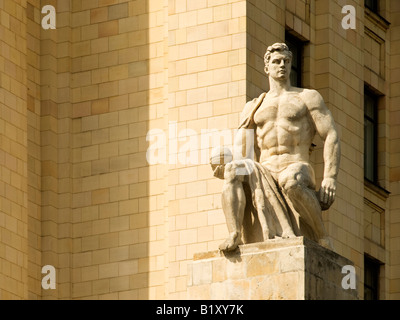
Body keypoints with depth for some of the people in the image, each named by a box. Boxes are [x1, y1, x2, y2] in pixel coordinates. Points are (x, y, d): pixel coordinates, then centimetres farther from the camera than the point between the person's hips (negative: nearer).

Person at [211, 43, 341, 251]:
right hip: (264, 172, 3)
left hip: (297, 168, -3)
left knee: (291, 181, -41)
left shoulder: (308, 97, 15)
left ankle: (322, 238, -23)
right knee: (234, 169, -29)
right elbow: (240, 151, 14)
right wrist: (223, 163, -13)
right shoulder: (253, 108, 24)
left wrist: (330, 179, -11)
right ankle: (234, 234, -40)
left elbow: (331, 137, 5)